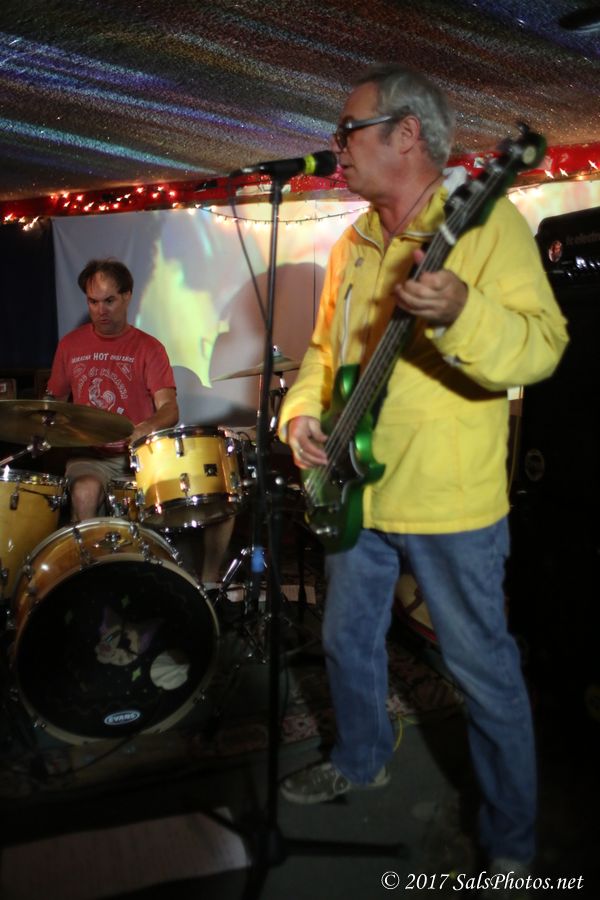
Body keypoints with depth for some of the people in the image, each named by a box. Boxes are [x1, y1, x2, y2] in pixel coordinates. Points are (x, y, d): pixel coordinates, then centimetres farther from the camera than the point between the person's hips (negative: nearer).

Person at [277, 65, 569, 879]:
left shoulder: (488, 220, -10)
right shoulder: (351, 246, 12)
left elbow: (542, 346, -20)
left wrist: (458, 314, -39)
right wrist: (303, 411, 0)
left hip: (451, 504, -7)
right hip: (359, 491, 7)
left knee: (484, 672, 7)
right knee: (347, 641, 20)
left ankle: (512, 843, 29)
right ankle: (361, 759, 47)